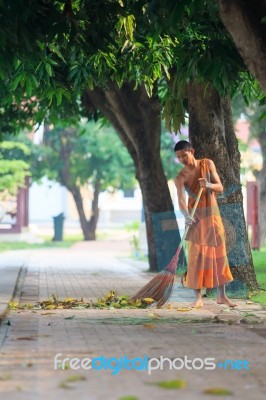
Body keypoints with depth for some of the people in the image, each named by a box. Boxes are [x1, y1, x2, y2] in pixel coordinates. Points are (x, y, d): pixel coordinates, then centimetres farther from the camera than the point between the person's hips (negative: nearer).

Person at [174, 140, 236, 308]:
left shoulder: (207, 164, -4)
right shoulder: (181, 177, -10)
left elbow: (220, 188, -5)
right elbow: (181, 200, -23)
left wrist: (209, 185, -28)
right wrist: (186, 216, -43)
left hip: (213, 214, 2)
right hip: (195, 217, -2)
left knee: (219, 254, 3)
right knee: (196, 256, -6)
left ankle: (222, 295, 10)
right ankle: (198, 297, -4)